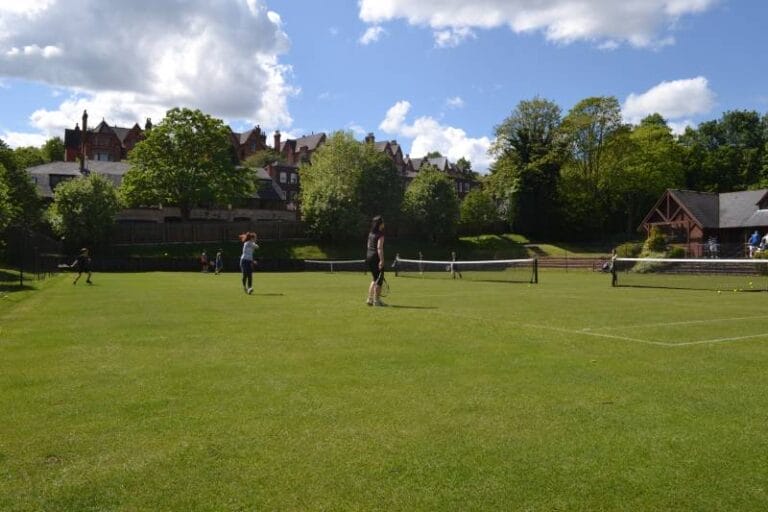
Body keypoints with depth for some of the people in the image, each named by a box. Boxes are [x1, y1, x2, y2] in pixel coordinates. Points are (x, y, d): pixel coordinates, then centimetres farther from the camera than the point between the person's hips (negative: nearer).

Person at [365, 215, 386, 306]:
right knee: (379, 280, 1)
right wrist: (381, 260, -22)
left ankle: (370, 299, 18)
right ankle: (376, 300, 4)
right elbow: (379, 248, -20)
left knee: (375, 279, 19)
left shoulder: (370, 233, 12)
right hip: (376, 257, -9)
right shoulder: (380, 234, -13)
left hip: (369, 256, 9)